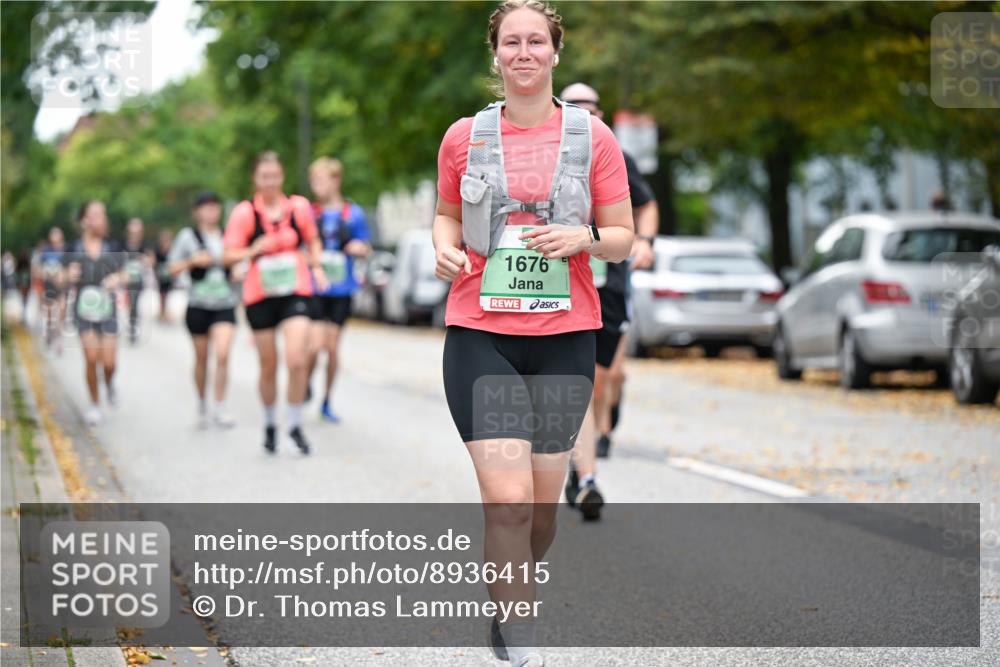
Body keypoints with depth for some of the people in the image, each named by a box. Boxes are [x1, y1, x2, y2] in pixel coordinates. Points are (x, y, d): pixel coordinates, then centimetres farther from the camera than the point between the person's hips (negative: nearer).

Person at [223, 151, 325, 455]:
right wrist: (253, 251, -22)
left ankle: (295, 425, 1)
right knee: (268, 366, 7)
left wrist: (317, 266, 4)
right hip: (260, 295, 0)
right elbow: (228, 256, -5)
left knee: (297, 360, -15)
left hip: (295, 291, 0)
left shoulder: (299, 207, 3)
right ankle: (269, 425, 28)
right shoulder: (244, 212, -4)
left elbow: (313, 240, 20)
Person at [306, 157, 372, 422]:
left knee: (332, 347, 6)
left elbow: (365, 249, 9)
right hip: (313, 288, -1)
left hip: (341, 289, 1)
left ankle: (326, 402, 20)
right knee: (315, 345, -13)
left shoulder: (354, 214, 2)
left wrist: (358, 248, -13)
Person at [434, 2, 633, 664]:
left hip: (565, 336, 1)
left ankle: (511, 602, 36)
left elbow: (623, 238, 5)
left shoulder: (592, 135, 2)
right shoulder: (464, 136, 4)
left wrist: (581, 238, -16)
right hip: (481, 335, -1)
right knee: (506, 501, -13)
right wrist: (445, 246, -4)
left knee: (543, 504, 9)